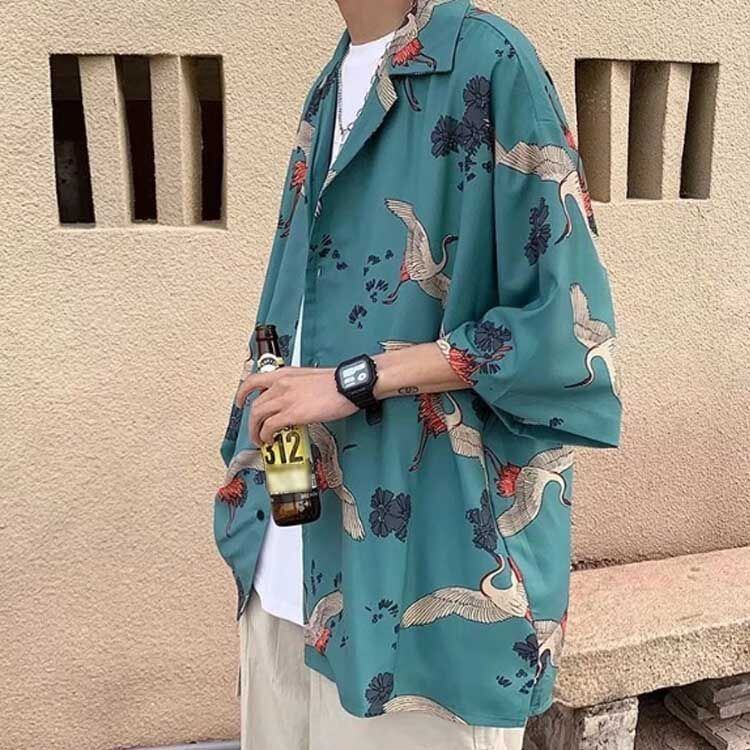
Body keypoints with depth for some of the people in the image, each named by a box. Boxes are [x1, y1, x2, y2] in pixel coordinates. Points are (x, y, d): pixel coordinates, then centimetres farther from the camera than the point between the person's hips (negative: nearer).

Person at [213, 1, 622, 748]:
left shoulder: (488, 62, -10)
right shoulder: (329, 90, 13)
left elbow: (566, 324, -16)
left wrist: (354, 381, -17)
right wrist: (247, 475, 12)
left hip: (420, 565, -7)